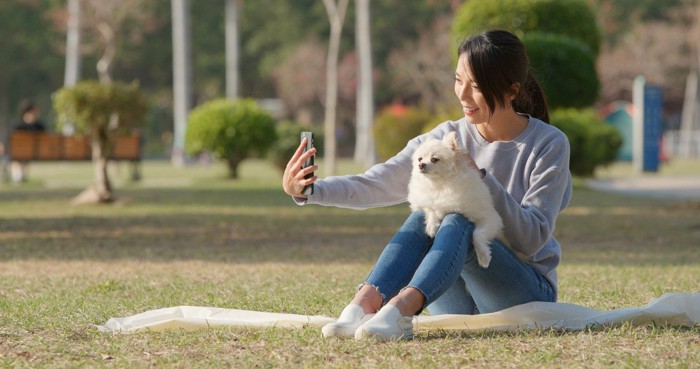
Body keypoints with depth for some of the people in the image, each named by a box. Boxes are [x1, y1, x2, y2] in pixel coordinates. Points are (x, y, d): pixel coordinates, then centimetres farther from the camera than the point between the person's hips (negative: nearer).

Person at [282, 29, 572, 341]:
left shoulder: (548, 145, -7)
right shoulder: (449, 138, 2)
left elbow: (533, 239, -16)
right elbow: (375, 185, -10)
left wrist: (480, 179, -26)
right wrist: (309, 191, -27)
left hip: (528, 294, -3)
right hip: (460, 301, 3)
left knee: (460, 221, -31)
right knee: (427, 212, -26)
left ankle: (399, 310, -53)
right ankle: (362, 307, -44)